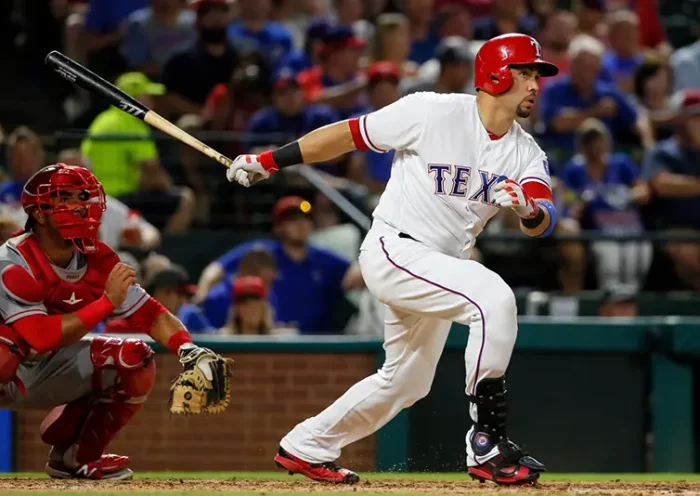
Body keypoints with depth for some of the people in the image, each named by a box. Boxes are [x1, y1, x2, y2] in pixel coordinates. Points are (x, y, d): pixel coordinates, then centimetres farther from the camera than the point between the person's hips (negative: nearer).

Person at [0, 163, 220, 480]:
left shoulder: (97, 260, -6)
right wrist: (107, 301, -37)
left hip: (49, 370, 7)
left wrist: (190, 351, -27)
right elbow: (41, 337, -34)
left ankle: (75, 456, 6)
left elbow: (149, 314, -8)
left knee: (135, 359, -7)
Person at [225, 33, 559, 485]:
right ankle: (489, 441, -26)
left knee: (407, 381, 18)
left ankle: (306, 448, 36)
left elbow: (544, 223, -12)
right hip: (393, 250, -8)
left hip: (441, 268, 8)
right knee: (495, 296, -29)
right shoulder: (433, 113, -14)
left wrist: (527, 209, -36)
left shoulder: (527, 154, 2)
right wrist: (269, 161, -5)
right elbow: (348, 135, -7)